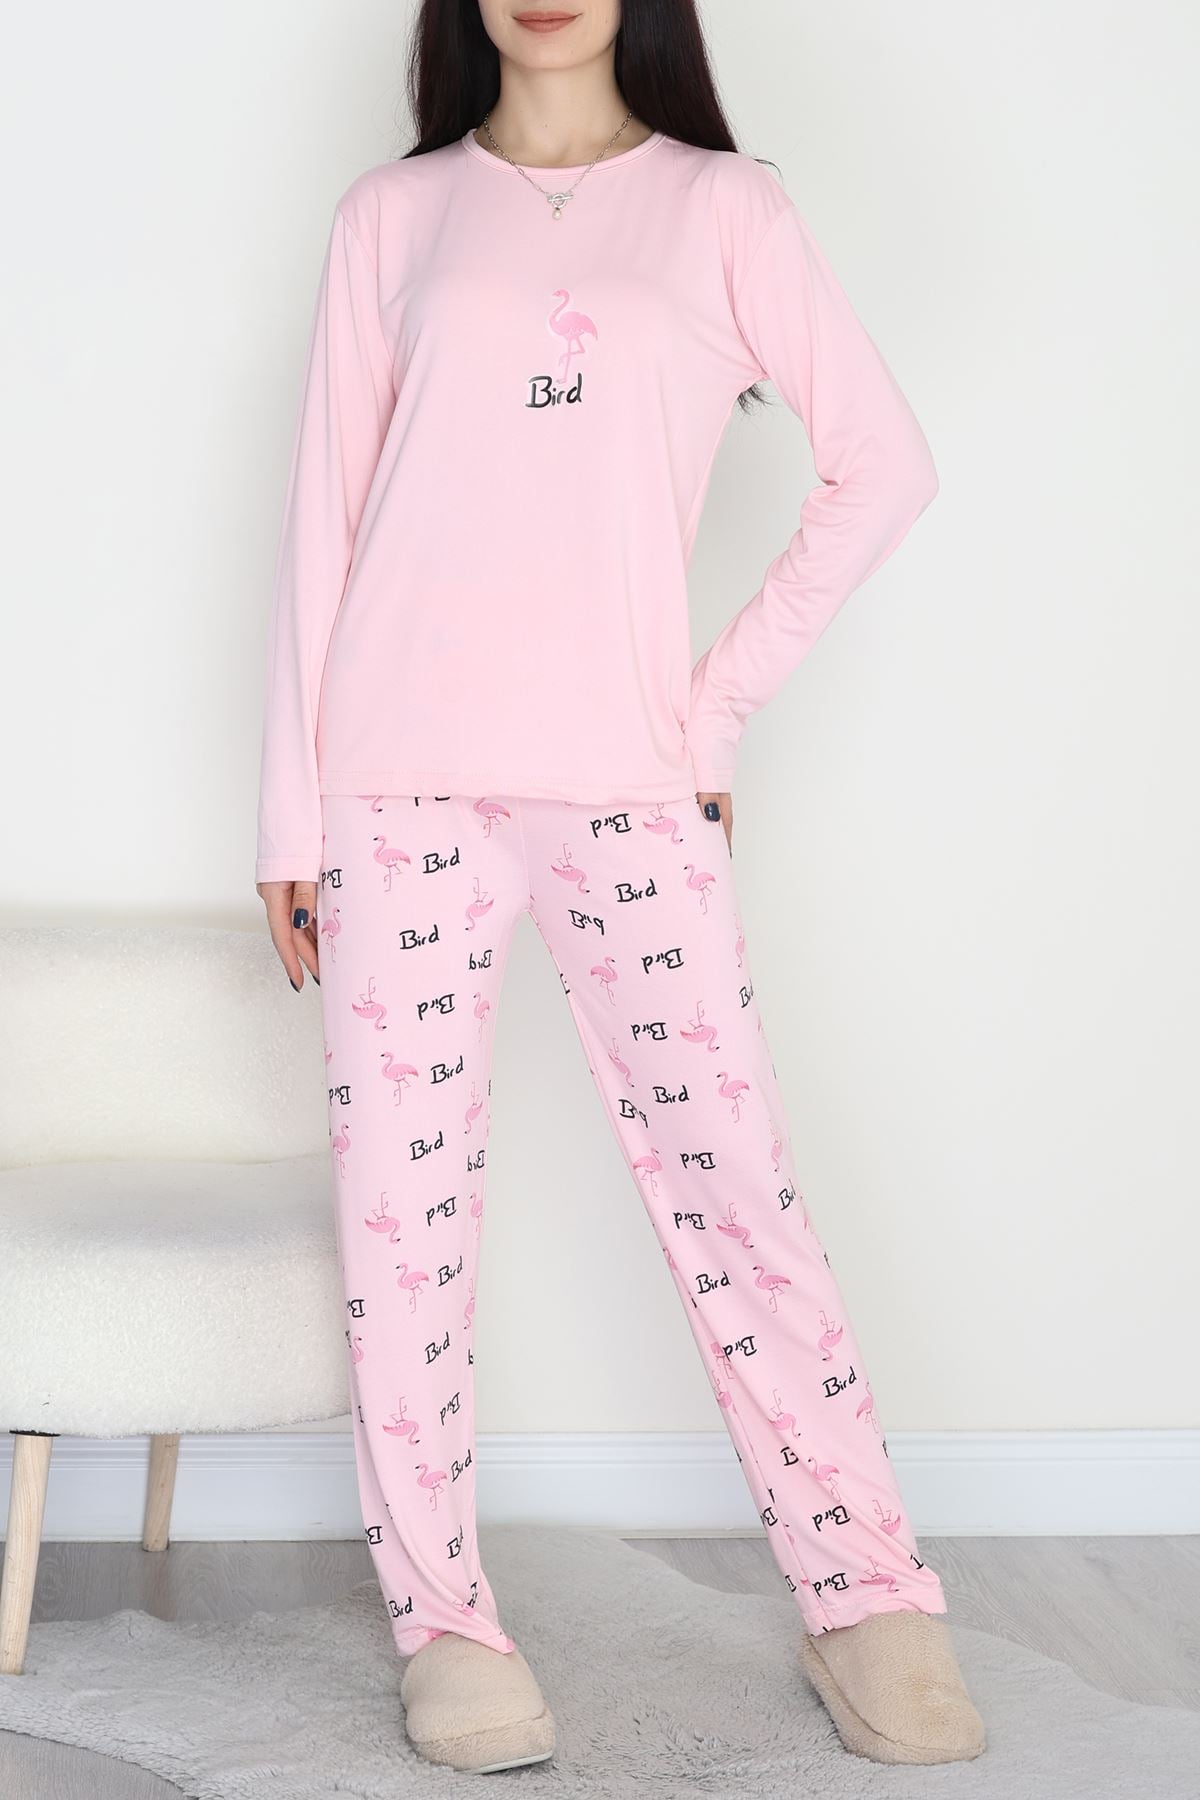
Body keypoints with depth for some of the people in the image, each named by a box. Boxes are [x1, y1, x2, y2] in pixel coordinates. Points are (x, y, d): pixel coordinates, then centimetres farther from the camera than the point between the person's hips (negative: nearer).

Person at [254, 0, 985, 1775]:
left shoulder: (721, 207, 6)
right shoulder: (392, 216, 9)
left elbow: (883, 464, 6)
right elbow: (325, 516, 7)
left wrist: (727, 699, 0)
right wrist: (290, 810, 4)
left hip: (627, 781, -1)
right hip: (406, 778, 1)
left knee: (738, 1194, -1)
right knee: (402, 1202, 2)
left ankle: (867, 1602, 11)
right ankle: (443, 1619, 15)